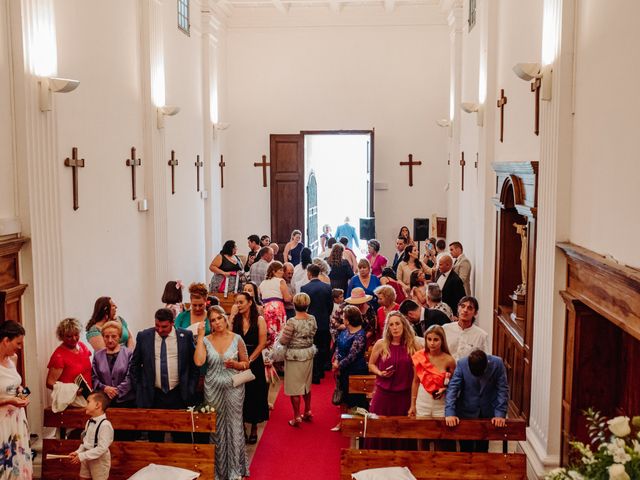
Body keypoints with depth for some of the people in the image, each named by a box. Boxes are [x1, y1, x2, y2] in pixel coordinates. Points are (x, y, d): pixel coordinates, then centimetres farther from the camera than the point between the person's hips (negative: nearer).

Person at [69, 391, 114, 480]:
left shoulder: (105, 425, -25)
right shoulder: (89, 422, 5)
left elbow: (101, 448, -28)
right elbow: (85, 442, 13)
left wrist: (82, 456, -25)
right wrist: (78, 452, -4)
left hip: (99, 461, -8)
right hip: (87, 459, 9)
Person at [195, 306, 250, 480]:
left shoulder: (237, 339, -2)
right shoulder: (205, 340, -1)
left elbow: (246, 363, 5)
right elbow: (199, 361, -17)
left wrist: (235, 364, -16)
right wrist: (200, 336, -14)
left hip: (233, 387, -1)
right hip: (213, 389, 1)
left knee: (234, 426, 5)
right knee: (216, 428, 9)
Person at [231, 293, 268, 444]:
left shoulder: (259, 320, -5)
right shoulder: (234, 319, 1)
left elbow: (262, 344, -9)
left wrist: (249, 360, -12)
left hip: (254, 362, -2)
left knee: (255, 394, 7)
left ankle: (254, 430, 22)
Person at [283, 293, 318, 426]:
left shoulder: (292, 322, -22)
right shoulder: (312, 319, -5)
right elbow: (313, 334, 6)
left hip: (294, 356, -6)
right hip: (308, 354, 6)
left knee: (294, 387, 5)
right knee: (306, 384, 21)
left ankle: (297, 417, 11)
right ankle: (308, 412, 32)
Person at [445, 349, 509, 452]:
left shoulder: (497, 363, -18)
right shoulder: (462, 364, -20)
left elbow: (503, 390, -13)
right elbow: (452, 388, -19)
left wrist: (500, 414, -19)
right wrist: (450, 413, -28)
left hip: (487, 413, 1)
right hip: (466, 412, -1)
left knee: (483, 447, 15)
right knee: (466, 448, 8)